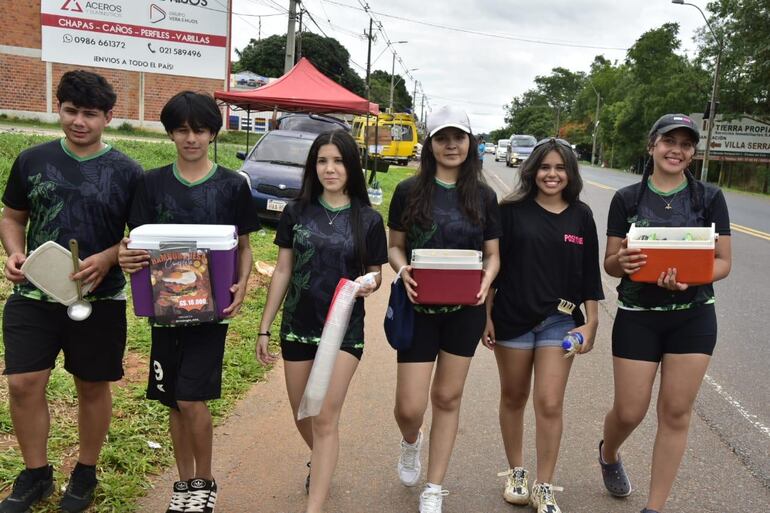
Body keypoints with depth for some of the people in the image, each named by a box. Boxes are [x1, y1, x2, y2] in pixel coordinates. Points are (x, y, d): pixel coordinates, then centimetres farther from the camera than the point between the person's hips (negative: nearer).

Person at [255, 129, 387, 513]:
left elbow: (375, 275, 5)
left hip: (344, 329, -3)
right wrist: (264, 328, 3)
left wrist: (369, 284, -20)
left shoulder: (368, 220, -4)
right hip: (297, 326, 3)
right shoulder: (296, 212, 0)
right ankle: (320, 460, 49)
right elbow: (282, 272, 3)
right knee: (302, 416, 17)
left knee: (325, 419, -8)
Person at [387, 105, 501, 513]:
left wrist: (486, 281, -14)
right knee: (410, 406, -3)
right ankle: (411, 442, 37)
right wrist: (403, 272, -18)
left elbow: (492, 254, 6)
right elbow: (395, 247, 3)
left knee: (447, 398, 11)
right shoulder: (409, 191, -3)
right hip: (419, 307, -1)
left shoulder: (483, 196, 2)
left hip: (464, 309, 2)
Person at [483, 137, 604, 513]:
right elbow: (493, 263, -1)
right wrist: (486, 314, -3)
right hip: (512, 317, 0)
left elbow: (589, 273, 6)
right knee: (513, 398, 13)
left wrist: (591, 322, 4)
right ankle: (516, 472, 33)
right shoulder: (512, 210, -3)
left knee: (550, 404, -2)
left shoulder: (581, 216, 3)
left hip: (560, 320, 1)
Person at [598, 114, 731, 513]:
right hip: (637, 316, -1)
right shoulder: (626, 199, -1)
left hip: (693, 317, 1)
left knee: (676, 412, 4)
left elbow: (723, 262, -1)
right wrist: (623, 262, -23)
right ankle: (608, 454, 39)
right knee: (629, 412, 3)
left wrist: (689, 279, -21)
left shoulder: (710, 198, 1)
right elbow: (609, 263, 0)